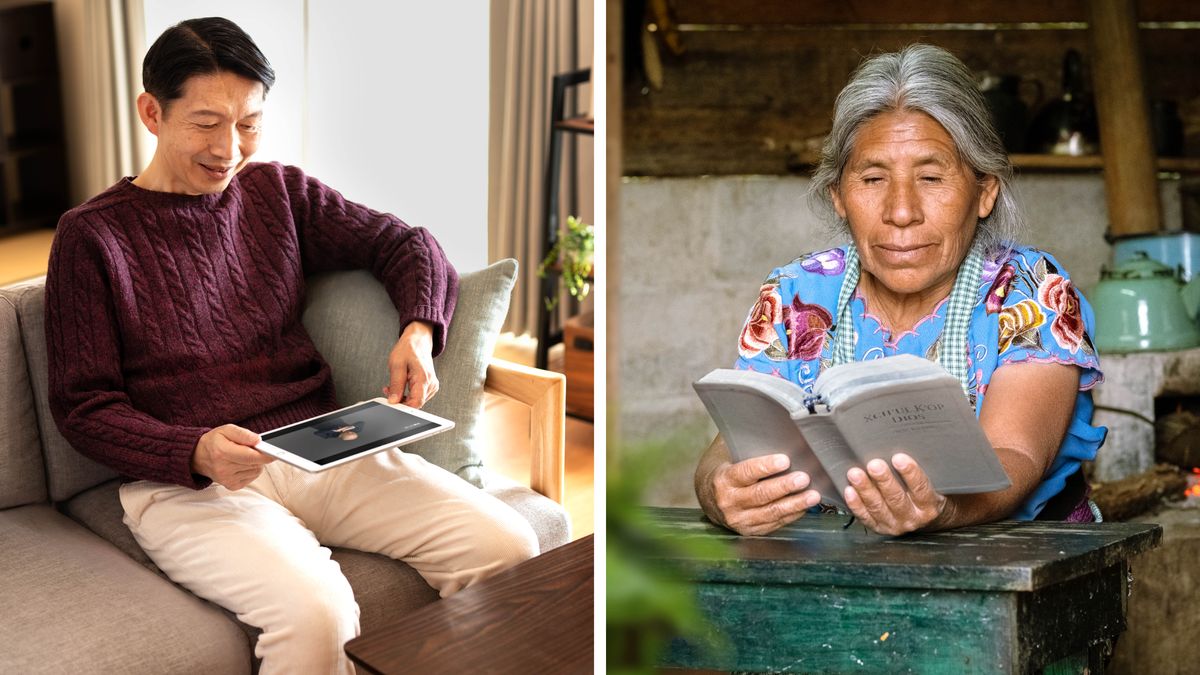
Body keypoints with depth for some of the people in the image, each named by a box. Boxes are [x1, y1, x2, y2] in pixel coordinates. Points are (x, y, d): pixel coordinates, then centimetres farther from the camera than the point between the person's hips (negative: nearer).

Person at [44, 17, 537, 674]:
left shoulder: (279, 190, 14)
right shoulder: (91, 236, 1)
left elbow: (403, 242, 18)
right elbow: (84, 407, -2)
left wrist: (419, 329, -5)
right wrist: (196, 453, -21)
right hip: (186, 484, -4)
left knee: (506, 545, -17)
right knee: (314, 609, -34)